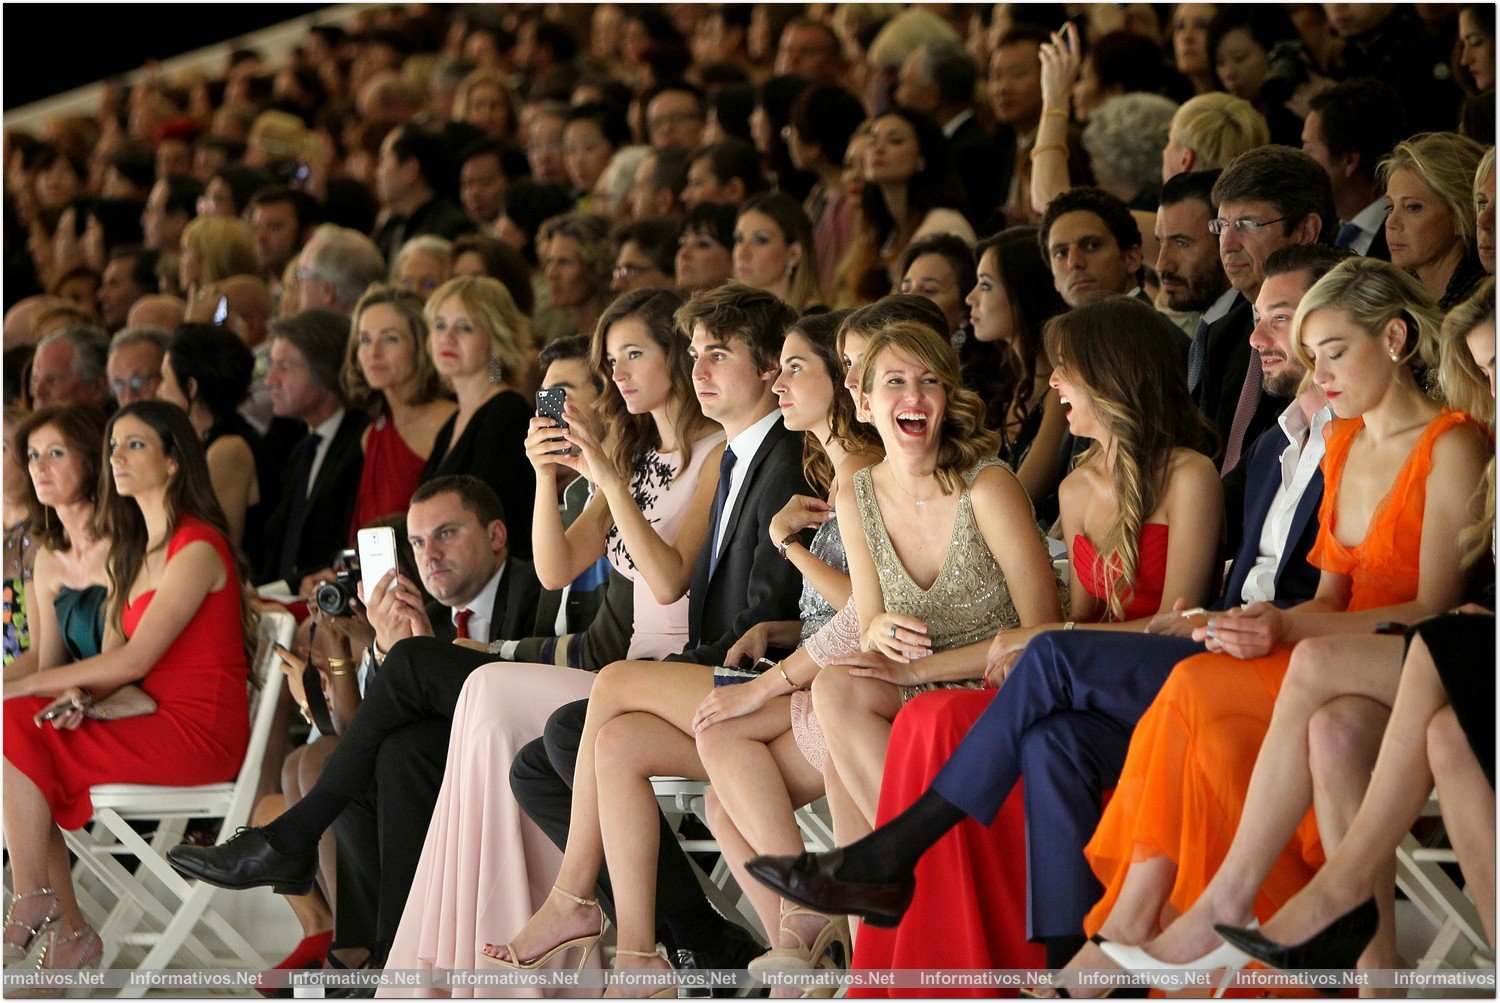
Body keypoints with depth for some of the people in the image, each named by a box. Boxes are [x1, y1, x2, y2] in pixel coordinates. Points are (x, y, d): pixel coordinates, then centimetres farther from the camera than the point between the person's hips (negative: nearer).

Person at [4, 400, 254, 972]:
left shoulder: (197, 549, -12)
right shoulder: (134, 552, 18)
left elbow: (135, 659, -17)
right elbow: (118, 655, 13)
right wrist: (78, 695, -11)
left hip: (201, 734, -9)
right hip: (159, 722, 9)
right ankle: (68, 932, -7)